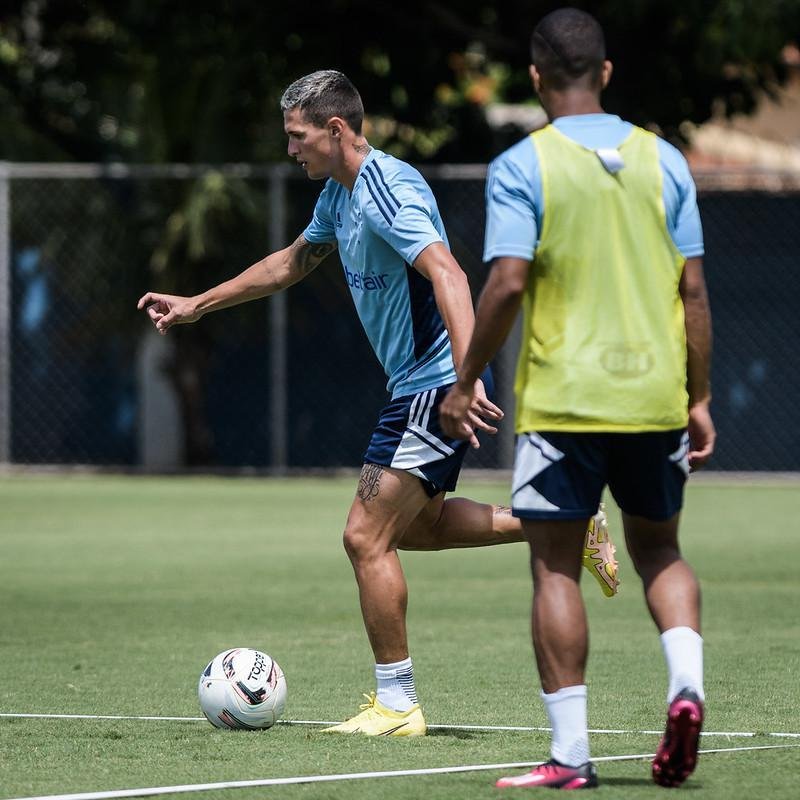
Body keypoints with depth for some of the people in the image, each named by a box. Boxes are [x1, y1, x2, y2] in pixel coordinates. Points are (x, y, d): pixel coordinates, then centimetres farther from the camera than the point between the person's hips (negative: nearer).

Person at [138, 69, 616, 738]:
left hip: (437, 381, -11)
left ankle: (396, 705, -2)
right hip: (418, 384, 11)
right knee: (414, 525, 22)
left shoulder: (387, 188, -20)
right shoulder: (340, 193, 12)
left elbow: (447, 275, -33)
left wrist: (467, 377, -43)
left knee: (367, 537, -8)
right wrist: (197, 305, 32)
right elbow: (292, 263, 29)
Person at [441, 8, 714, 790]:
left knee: (555, 566, 4)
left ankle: (570, 753, 0)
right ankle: (686, 681, -5)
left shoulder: (522, 166, -6)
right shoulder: (663, 160, 5)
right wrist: (698, 398, 11)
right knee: (658, 548, 19)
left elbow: (507, 283, -13)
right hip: (654, 394, 3)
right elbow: (692, 289, 4)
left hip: (561, 399, -3)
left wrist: (464, 381, -3)